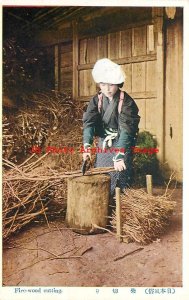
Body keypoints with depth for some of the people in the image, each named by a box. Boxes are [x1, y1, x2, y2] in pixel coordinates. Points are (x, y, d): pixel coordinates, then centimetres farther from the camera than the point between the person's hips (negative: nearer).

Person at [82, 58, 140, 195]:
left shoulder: (126, 102, -18)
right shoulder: (97, 100, -5)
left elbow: (126, 129, -27)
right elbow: (89, 122, -17)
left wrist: (119, 156, -36)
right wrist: (87, 146, -33)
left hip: (122, 143, -4)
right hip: (103, 143, 4)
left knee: (120, 181, -5)